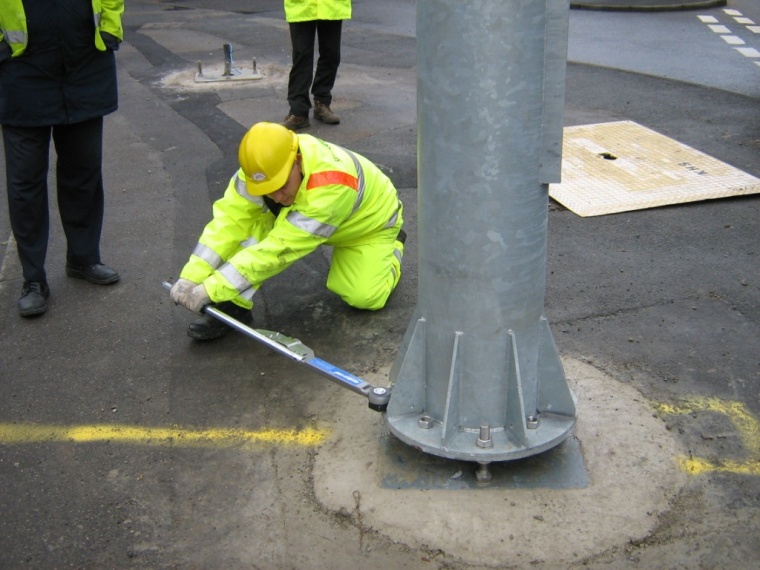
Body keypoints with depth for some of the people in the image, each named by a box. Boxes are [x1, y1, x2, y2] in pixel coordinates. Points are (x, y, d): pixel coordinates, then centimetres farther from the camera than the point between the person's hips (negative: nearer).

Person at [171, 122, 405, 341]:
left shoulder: (330, 185, -46)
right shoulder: (265, 166, -31)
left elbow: (279, 248, -46)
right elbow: (230, 219, -32)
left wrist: (211, 290, -49)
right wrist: (191, 277, -44)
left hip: (370, 221, -4)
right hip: (306, 210, 4)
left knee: (365, 298, -18)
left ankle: (393, 244, 11)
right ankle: (234, 305, -16)